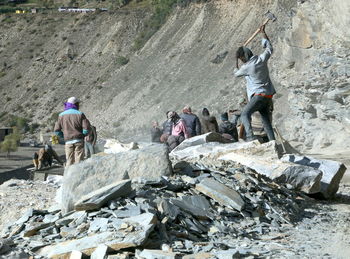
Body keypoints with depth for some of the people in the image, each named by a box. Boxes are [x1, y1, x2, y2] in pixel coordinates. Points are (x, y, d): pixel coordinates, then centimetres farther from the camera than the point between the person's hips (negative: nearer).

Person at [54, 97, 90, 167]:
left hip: (68, 142, 2)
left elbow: (57, 130, 3)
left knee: (69, 161, 7)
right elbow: (86, 128, -9)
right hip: (79, 141, -2)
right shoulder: (80, 114, -2)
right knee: (79, 161, 0)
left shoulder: (61, 115, 6)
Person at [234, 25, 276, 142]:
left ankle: (250, 136, -33)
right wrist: (263, 33, 30)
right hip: (268, 95, 8)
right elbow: (269, 48, 23)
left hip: (259, 95, -8)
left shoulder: (247, 67, -13)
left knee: (245, 114, -16)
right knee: (266, 120, 14)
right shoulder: (262, 59, 3)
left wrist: (236, 66, 31)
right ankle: (272, 140, 11)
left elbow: (237, 74, 8)